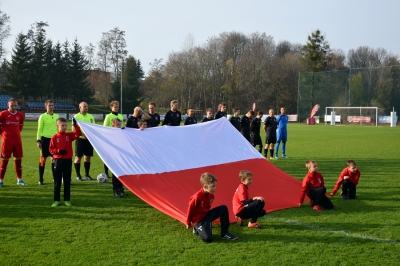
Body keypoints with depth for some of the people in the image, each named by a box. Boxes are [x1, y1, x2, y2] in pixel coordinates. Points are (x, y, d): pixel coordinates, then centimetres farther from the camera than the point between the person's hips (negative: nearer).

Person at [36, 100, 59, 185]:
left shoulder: (56, 116, 11)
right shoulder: (43, 116, -3)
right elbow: (39, 129, -3)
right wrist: (38, 140, -9)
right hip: (45, 139, -4)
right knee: (43, 158, -1)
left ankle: (55, 178, 15)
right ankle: (40, 179, 6)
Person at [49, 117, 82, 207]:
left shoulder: (69, 135, 3)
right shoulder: (55, 137, -1)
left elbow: (78, 134, -12)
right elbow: (51, 149, -1)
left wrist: (75, 125, -22)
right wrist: (58, 151, -17)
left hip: (68, 160, 1)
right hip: (58, 160, -1)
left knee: (67, 181, 6)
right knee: (57, 182, 4)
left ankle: (67, 200, 14)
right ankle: (56, 200, 11)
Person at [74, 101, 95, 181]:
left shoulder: (91, 116, 12)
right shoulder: (76, 116, -4)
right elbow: (74, 129, -11)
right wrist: (82, 134, -23)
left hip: (89, 139, 5)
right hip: (80, 139, -5)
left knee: (88, 157, 8)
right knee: (78, 157, -1)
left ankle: (87, 175, 18)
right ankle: (78, 175, 9)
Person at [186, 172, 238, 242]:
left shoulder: (211, 195, -3)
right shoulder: (197, 197, -26)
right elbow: (190, 210, -13)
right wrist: (188, 223, -1)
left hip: (206, 215, 7)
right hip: (198, 219, -7)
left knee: (223, 208, -9)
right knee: (207, 238, -25)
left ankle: (224, 233, -4)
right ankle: (197, 229, 8)